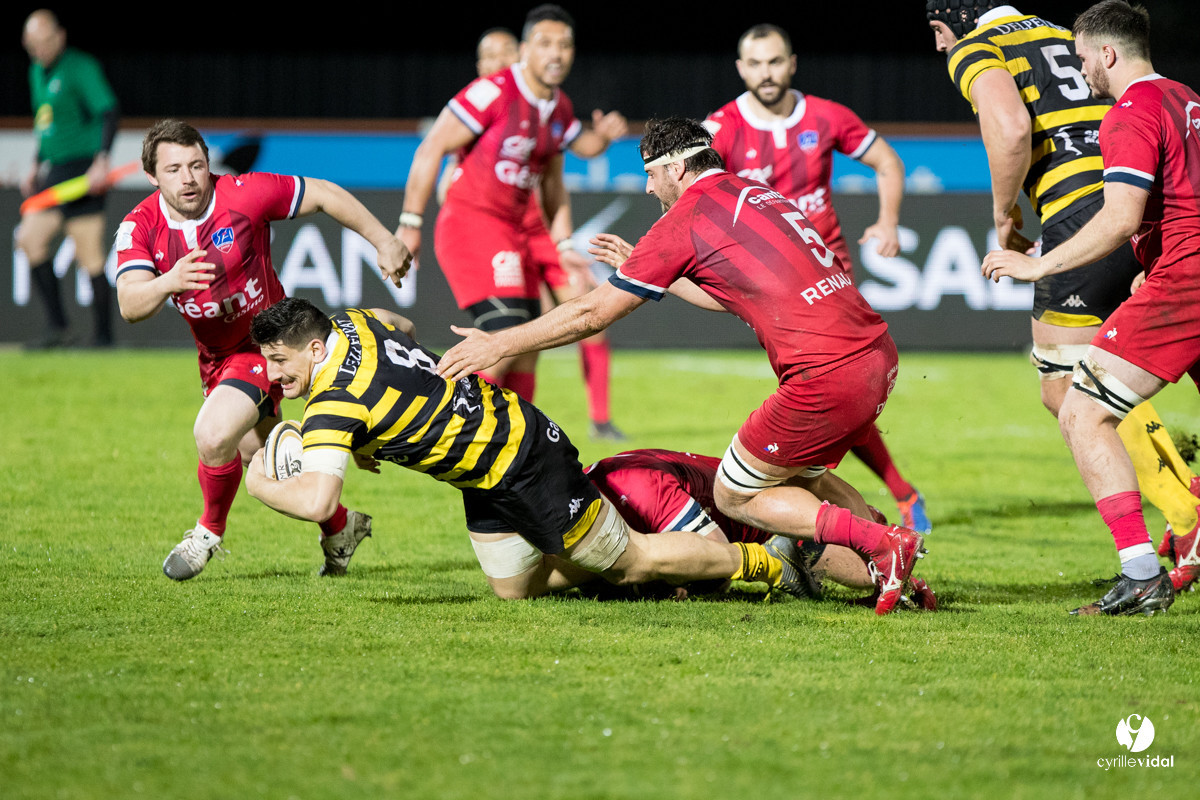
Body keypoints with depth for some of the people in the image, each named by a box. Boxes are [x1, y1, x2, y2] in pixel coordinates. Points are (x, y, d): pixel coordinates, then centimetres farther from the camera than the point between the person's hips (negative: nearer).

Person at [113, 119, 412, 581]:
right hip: (216, 356, 6)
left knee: (214, 436, -26)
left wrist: (383, 241, -8)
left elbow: (323, 195, -10)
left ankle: (210, 530, 2)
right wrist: (169, 282, -49)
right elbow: (130, 306, -28)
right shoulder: (140, 227, -14)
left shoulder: (244, 195, -22)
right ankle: (340, 526, 44)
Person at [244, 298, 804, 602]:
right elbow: (401, 325, 24)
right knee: (516, 590, 17)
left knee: (629, 563, 4)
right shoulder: (348, 322, -2)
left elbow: (317, 500, -40)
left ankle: (765, 561, 17)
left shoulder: (335, 401, -28)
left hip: (525, 463, -9)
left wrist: (259, 484, -18)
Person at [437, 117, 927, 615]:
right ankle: (888, 572, 13)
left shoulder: (686, 218, -3)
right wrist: (640, 267, 40)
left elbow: (593, 313, 1)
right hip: (879, 358, 8)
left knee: (734, 496, 9)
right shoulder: (759, 195, 20)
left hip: (825, 378, -8)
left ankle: (882, 543, -7)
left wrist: (498, 345, 9)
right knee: (802, 476, 29)